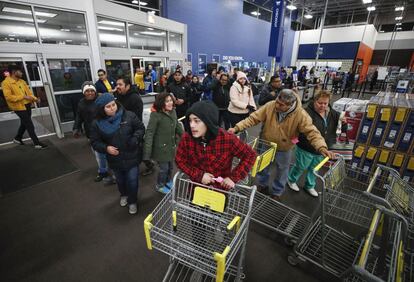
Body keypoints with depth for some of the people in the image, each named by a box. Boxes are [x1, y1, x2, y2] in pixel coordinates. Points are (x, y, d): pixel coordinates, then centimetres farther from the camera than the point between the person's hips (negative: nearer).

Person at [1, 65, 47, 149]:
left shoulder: (22, 81, 12)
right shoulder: (6, 83, -11)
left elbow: (28, 92, 15)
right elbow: (8, 97, -18)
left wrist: (35, 98, -3)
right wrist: (23, 97, -23)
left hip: (27, 105, 8)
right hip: (19, 107, -8)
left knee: (24, 123, 20)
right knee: (29, 125, -8)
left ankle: (17, 138, 39)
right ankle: (37, 143, -3)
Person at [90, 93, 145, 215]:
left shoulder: (128, 115, -15)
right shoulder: (97, 123, -10)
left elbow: (141, 128, -4)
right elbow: (95, 142, -2)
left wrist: (135, 138, -22)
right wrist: (106, 148, -21)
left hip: (132, 156, -2)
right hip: (115, 159, 2)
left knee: (132, 180, 5)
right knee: (120, 180, 24)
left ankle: (132, 201, 33)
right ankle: (124, 195, 55)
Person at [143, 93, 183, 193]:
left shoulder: (173, 111, -1)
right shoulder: (155, 115, -21)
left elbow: (177, 126, 13)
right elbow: (149, 133, -23)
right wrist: (147, 152, -27)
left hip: (171, 146, 6)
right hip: (161, 147, -6)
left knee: (170, 166, 20)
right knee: (164, 168, 6)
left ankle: (168, 182, 48)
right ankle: (160, 186, 34)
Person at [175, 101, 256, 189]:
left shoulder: (228, 139, -26)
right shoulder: (187, 138, -20)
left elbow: (250, 155, -13)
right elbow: (180, 160, -7)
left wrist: (233, 178, -19)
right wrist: (199, 175, -20)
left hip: (221, 190, -1)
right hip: (196, 188, 2)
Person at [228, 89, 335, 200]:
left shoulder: (300, 114, -26)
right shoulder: (269, 106, -23)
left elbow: (312, 132, -27)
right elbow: (253, 118, -21)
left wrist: (322, 147, -43)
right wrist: (237, 128, -29)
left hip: (284, 149, -1)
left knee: (282, 171, 18)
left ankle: (277, 192, 46)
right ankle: (262, 185, 52)